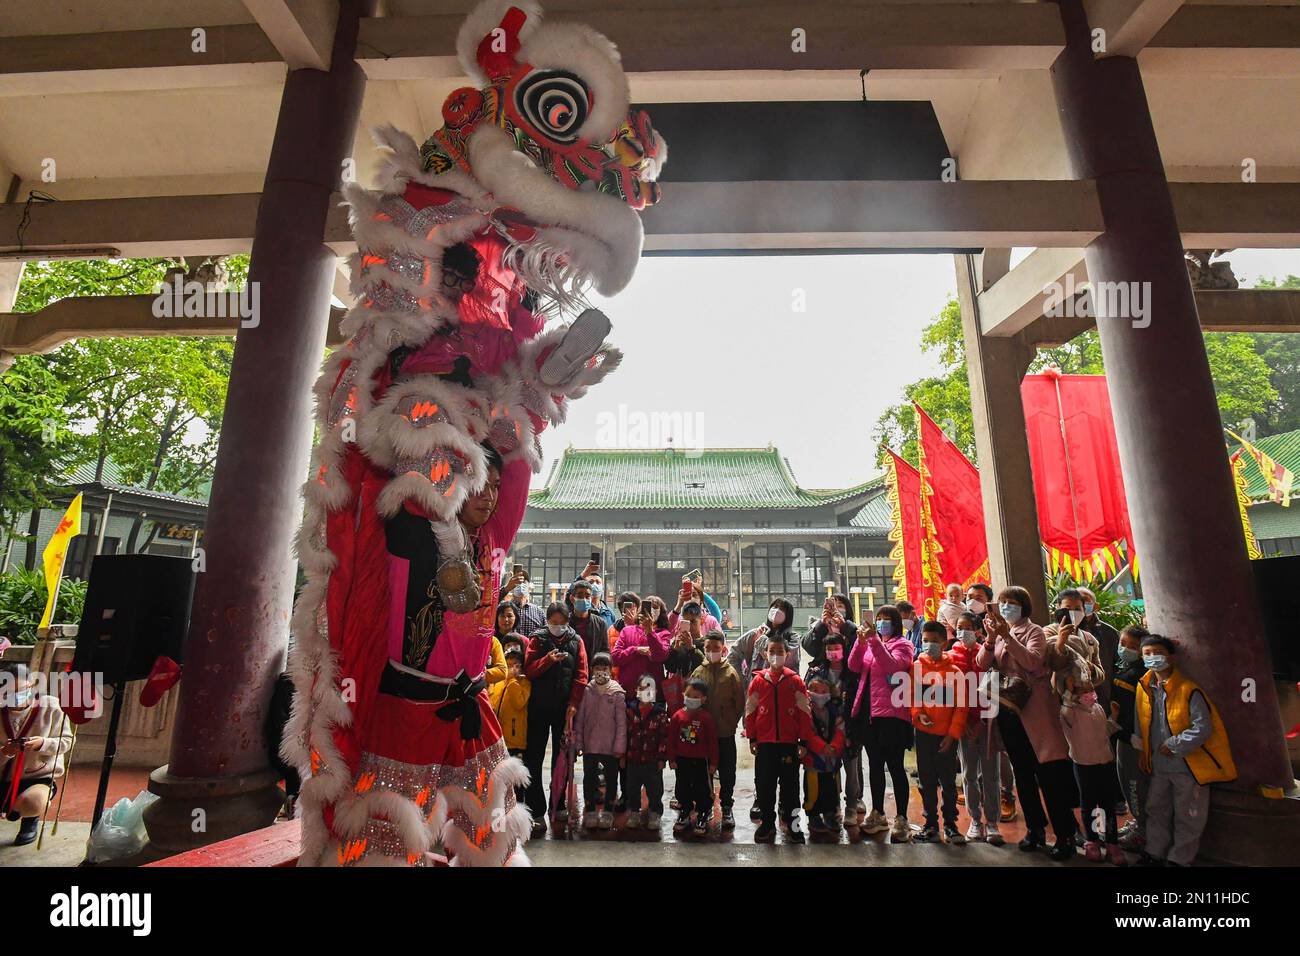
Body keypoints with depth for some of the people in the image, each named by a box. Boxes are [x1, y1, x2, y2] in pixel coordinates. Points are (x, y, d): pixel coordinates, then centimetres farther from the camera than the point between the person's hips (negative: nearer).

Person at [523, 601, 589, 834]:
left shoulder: (576, 641, 5)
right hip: (539, 707, 0)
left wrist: (574, 704, -9)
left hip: (565, 708, 1)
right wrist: (548, 660, -21)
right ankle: (537, 812, 7)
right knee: (533, 758, 0)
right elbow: (529, 670, -5)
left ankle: (558, 807, 20)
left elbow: (581, 675, 0)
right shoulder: (538, 639, 4)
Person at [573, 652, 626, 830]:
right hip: (590, 746, 1)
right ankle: (590, 811, 26)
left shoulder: (617, 692, -6)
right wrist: (578, 743, 1)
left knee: (611, 778, 10)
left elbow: (621, 722, -6)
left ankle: (607, 811, 25)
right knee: (589, 778, 10)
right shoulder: (586, 691, -1)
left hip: (611, 747, -1)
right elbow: (579, 720, 3)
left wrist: (619, 747, -9)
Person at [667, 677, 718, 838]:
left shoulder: (707, 717, -11)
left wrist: (713, 762, -6)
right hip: (682, 760, 3)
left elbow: (713, 741, -7)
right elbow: (672, 739, 1)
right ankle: (685, 815, 33)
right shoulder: (678, 716, -5)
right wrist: (672, 759, 0)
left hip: (701, 761, -3)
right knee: (683, 790, 15)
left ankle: (702, 819, 23)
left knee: (702, 791, 7)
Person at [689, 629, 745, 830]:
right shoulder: (697, 672, -1)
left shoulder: (730, 673, -5)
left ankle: (726, 808, 24)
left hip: (725, 732, -1)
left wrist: (732, 722, -2)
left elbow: (740, 702, -1)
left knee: (727, 772, 9)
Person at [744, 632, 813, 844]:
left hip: (789, 742, -1)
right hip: (764, 743, 1)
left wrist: (803, 741, -2)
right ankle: (767, 823, 23)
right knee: (764, 784, 7)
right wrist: (752, 739, 2)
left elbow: (805, 712, 0)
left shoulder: (795, 681, -2)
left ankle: (792, 823, 23)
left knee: (790, 784, 8)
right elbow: (750, 711, 4)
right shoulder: (758, 681, 0)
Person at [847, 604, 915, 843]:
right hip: (868, 711, 6)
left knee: (894, 765, -4)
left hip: (891, 713, -6)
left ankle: (901, 820, 5)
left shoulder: (902, 644, -1)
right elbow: (853, 667, 2)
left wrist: (875, 641, -25)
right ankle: (878, 815, 26)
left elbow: (892, 666, -20)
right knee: (874, 764, 14)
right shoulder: (870, 644, 15)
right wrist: (861, 641, -10)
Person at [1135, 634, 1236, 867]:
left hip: (1188, 766, -5)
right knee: (1156, 811, 18)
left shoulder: (1188, 690, -18)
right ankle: (1154, 854, 32)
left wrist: (1173, 745, -16)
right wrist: (1145, 753, 9)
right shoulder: (1144, 688, 0)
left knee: (1186, 817, 10)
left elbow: (1203, 728, -19)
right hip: (1158, 766, 6)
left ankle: (1179, 858, 26)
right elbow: (1141, 726, 11)